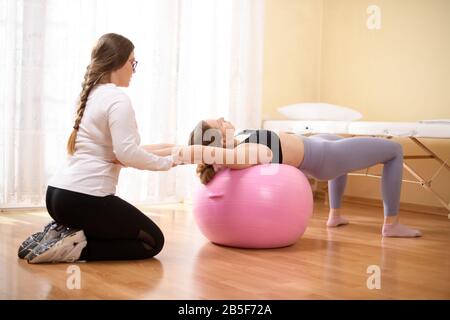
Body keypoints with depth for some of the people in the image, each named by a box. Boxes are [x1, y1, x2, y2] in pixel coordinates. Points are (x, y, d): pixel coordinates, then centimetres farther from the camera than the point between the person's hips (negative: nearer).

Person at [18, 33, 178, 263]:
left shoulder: (93, 95, 16)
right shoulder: (117, 98, -12)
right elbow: (127, 154, -22)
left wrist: (152, 150, 15)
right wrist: (167, 162, -8)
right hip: (85, 197, -9)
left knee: (122, 233, 28)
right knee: (152, 241, 7)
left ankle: (62, 235, 9)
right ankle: (74, 248, -8)